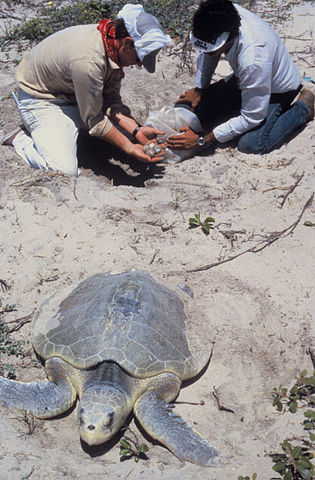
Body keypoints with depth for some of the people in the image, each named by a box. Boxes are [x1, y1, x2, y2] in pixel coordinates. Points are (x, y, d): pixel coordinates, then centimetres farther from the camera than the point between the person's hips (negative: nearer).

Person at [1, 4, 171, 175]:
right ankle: (21, 138, 1)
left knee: (125, 131, 2)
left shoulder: (114, 45, -12)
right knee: (65, 171, -23)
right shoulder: (87, 61, -37)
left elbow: (111, 100, -6)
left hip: (72, 93, 8)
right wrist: (129, 148, -24)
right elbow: (94, 119, -26)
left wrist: (137, 130, -19)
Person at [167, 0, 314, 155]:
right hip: (244, 78, 7)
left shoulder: (254, 60, -44)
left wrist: (202, 139, -31)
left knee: (251, 144, -26)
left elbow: (252, 118, -33)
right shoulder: (222, 16, -26)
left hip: (278, 88, -7)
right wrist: (199, 88, 2)